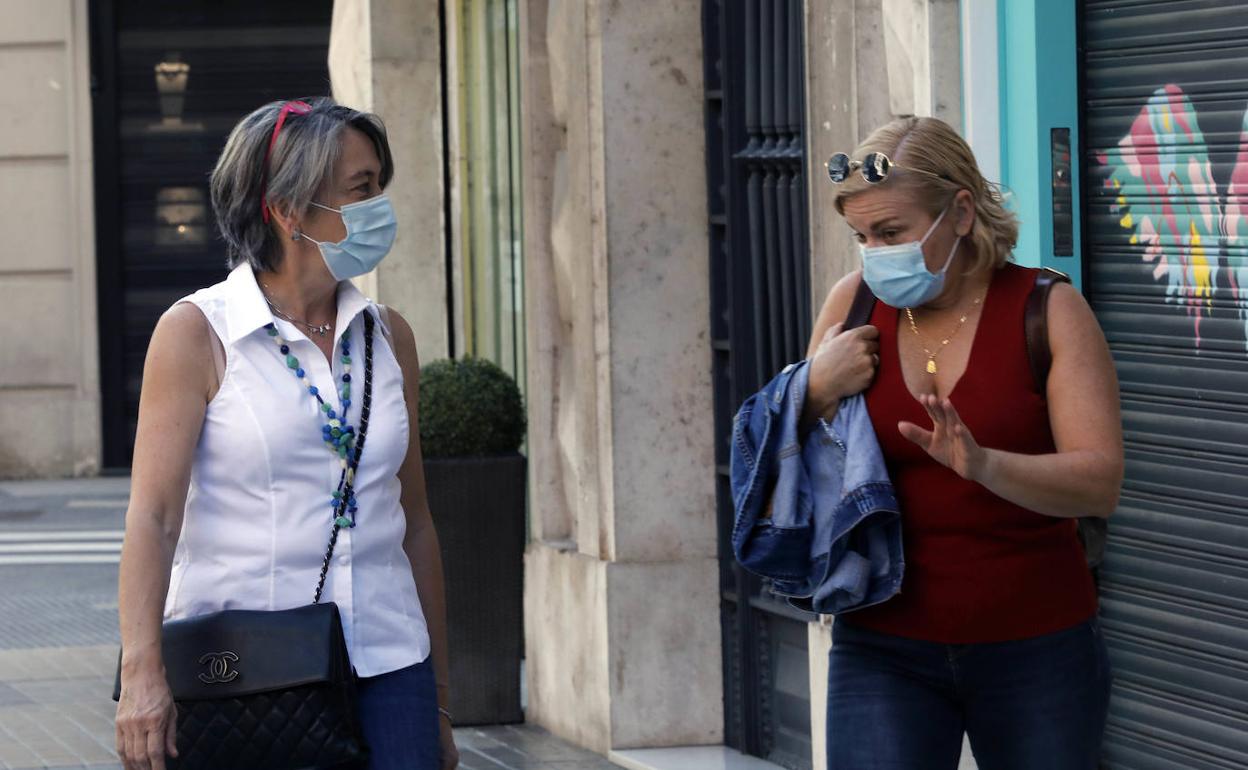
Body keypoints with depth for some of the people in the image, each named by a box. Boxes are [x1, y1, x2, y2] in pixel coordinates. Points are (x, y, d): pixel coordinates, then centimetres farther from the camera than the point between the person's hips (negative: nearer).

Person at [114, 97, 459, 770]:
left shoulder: (389, 338, 11)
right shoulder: (196, 334, -3)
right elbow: (153, 513, -11)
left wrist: (439, 696, 17)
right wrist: (143, 671, -23)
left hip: (386, 664, 4)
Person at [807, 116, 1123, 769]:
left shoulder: (1048, 311, -5)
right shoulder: (854, 304, 3)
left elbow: (1101, 483, -15)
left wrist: (982, 464, -32)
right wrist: (818, 390, -10)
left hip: (1035, 647, -1)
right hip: (885, 649, 1)